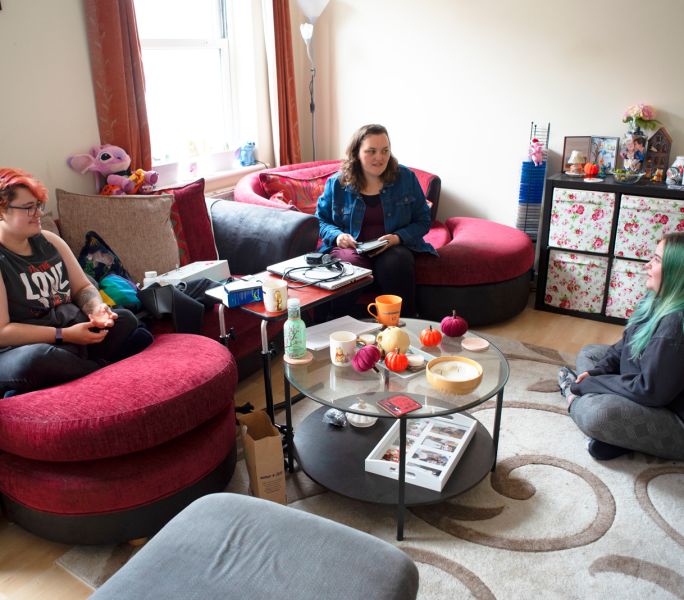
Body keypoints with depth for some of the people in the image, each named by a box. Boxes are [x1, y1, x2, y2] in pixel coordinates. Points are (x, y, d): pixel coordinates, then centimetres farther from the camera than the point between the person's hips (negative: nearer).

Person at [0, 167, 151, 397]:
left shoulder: (49, 241, 8)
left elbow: (83, 288, 13)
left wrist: (96, 308, -9)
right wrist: (64, 335, -22)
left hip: (72, 337, 7)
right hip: (24, 350, -7)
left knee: (125, 320, 2)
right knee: (37, 358, -38)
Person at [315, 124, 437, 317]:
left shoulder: (406, 178, 5)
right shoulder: (336, 183, 5)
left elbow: (422, 221, 7)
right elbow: (321, 220, 15)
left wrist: (397, 237, -12)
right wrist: (337, 235, -9)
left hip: (395, 246, 1)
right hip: (351, 247, 0)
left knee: (396, 264, -36)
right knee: (351, 265, -36)